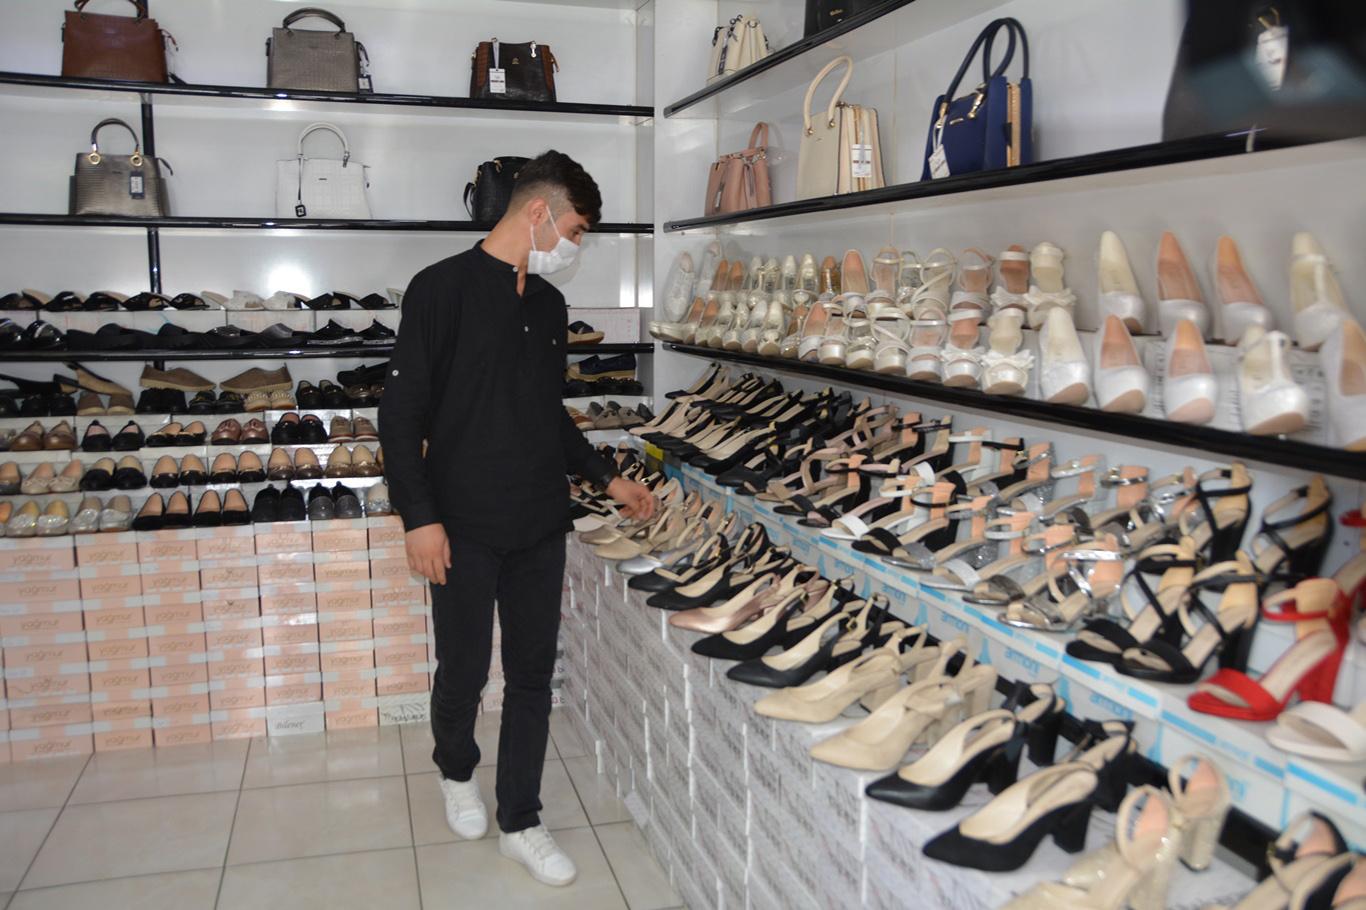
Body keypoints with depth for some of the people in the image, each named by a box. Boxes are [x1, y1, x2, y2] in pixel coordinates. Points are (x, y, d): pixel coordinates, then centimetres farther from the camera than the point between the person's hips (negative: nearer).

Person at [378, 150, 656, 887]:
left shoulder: (549, 304, 12)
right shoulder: (442, 288, -8)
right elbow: (401, 413, -10)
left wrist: (606, 479, 17)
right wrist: (418, 517, -15)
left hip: (540, 524, 6)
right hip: (464, 528, -5)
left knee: (532, 674, 9)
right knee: (463, 671, 8)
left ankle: (519, 822, 23)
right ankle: (457, 772, 39)